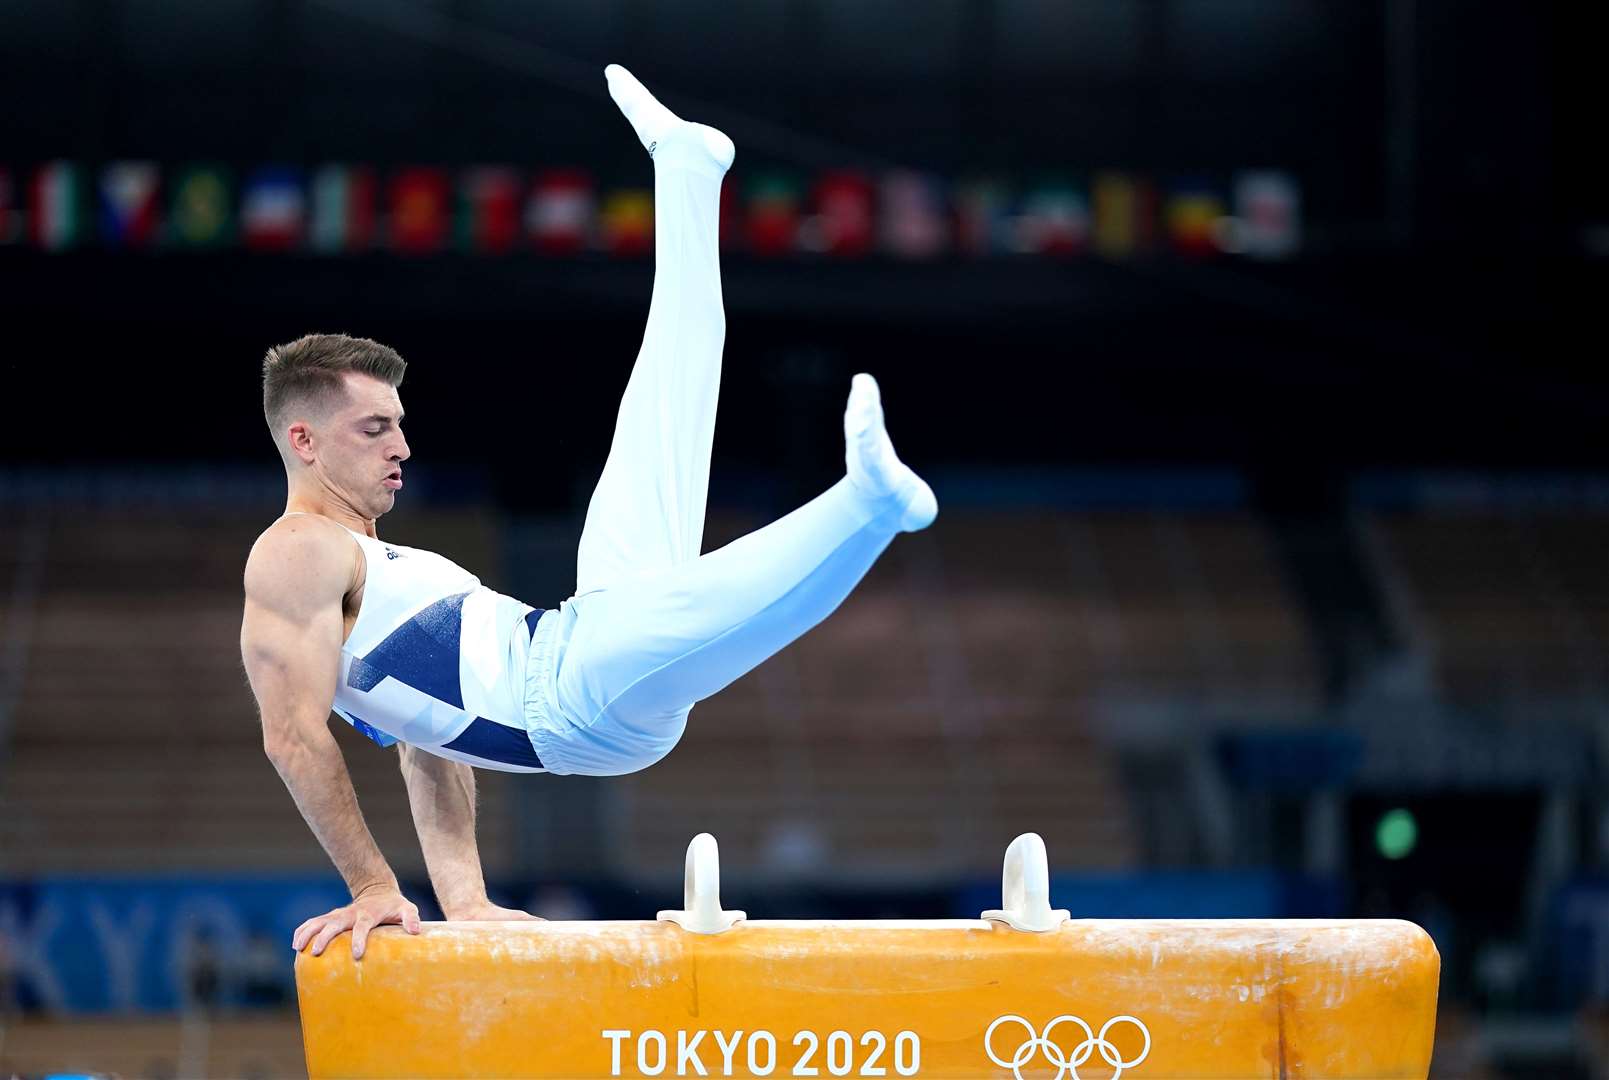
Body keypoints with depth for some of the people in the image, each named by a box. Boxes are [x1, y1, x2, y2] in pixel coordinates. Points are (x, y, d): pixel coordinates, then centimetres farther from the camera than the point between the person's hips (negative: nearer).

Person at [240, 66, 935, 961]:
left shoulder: (377, 563, 24)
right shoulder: (297, 557, -6)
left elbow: (426, 741, 26)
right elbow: (294, 734, -14)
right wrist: (374, 888, -16)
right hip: (577, 703, -10)